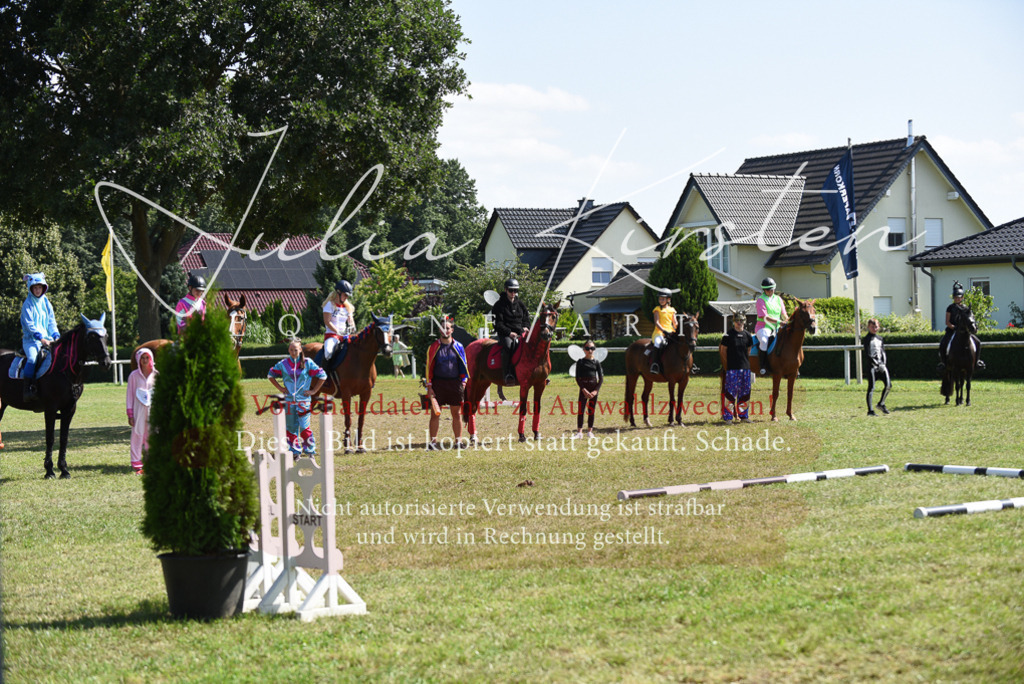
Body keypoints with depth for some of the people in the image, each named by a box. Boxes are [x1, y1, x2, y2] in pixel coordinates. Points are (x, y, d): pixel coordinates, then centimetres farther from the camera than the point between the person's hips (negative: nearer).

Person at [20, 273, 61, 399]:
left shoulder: (46, 302, 15)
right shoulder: (28, 304, -2)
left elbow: (51, 322, 14)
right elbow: (29, 324, -11)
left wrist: (56, 336, -3)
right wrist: (41, 339, -20)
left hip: (47, 338, 5)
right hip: (30, 339, -5)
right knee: (32, 357, -32)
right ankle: (28, 389, -30)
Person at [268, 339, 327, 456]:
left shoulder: (308, 363, -1)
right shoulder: (283, 364, 4)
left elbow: (322, 376, 3)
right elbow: (270, 375, 17)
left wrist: (313, 391, 0)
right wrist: (280, 388, 9)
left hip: (303, 399, -2)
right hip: (289, 399, 2)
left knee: (304, 426, -8)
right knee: (290, 427, 5)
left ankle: (310, 450, 4)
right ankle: (295, 450, 15)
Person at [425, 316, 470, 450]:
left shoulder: (458, 347, 7)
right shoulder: (434, 347, 2)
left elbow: (463, 364, 13)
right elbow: (429, 366, 2)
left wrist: (464, 380, 1)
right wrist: (429, 387, -3)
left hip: (455, 383, 1)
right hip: (438, 383, -1)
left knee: (457, 413, 6)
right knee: (435, 413, -1)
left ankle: (458, 440, 14)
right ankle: (433, 441, 4)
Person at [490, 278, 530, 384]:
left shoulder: (520, 304, 18)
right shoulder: (499, 305, 2)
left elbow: (526, 318, 25)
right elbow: (498, 324, -4)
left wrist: (525, 327, 2)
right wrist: (509, 333, -17)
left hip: (520, 333, 5)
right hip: (505, 334, -5)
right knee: (508, 345, -37)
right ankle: (507, 374, -41)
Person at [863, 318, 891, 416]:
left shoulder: (880, 339, 17)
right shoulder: (867, 339, -3)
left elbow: (883, 352, 15)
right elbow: (867, 354, -11)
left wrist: (883, 364, -2)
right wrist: (878, 364, -17)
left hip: (881, 365, 6)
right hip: (871, 365, -6)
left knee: (888, 385, -5)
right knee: (871, 388, -7)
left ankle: (881, 404, 15)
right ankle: (870, 410, -4)